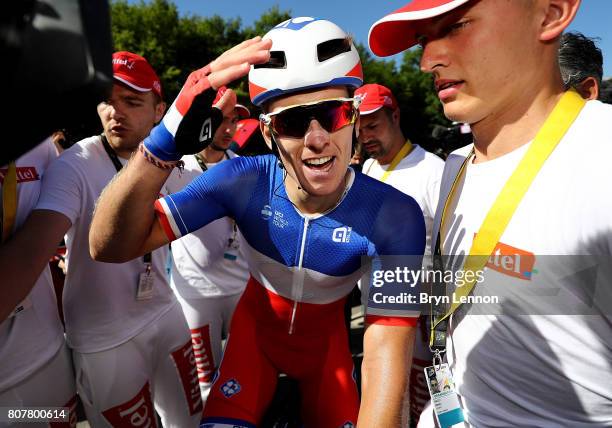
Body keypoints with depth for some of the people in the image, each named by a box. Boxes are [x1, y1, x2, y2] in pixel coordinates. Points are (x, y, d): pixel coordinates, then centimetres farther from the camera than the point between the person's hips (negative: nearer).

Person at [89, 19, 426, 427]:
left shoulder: (394, 216, -30)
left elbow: (386, 352, -29)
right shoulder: (244, 182, -27)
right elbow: (110, 248, -31)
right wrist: (166, 142, -47)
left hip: (324, 339, 0)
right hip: (256, 327, 1)